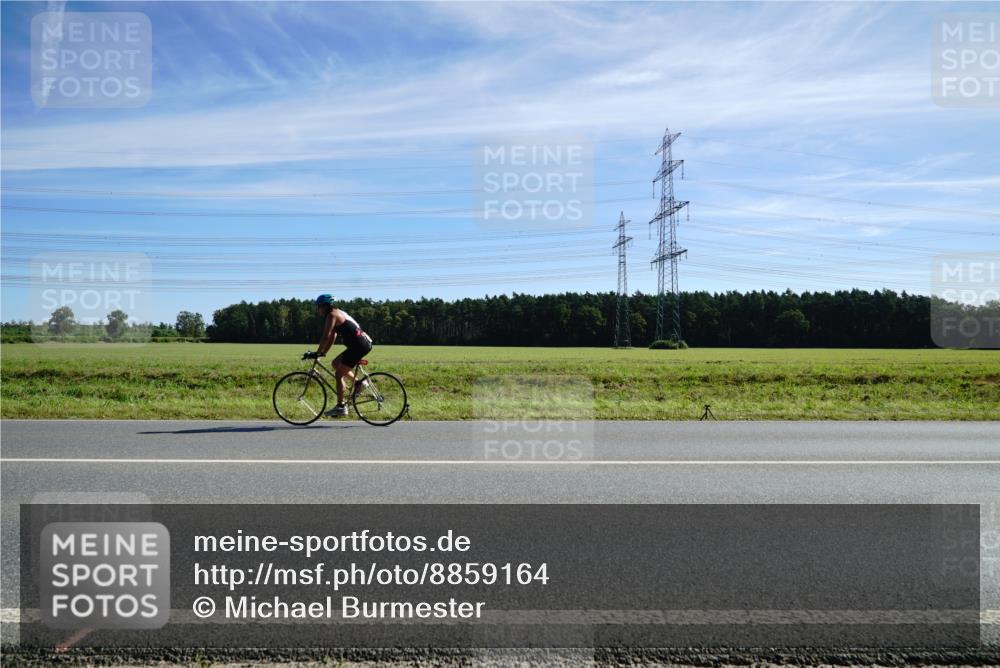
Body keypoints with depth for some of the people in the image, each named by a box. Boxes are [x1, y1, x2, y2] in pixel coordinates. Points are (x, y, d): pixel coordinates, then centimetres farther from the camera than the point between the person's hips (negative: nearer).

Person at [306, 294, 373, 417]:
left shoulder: (332, 315, -8)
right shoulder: (338, 314, 21)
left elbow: (326, 337, -15)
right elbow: (333, 337, 23)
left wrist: (317, 353, -7)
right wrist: (323, 353, 20)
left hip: (359, 346, -9)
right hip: (363, 344, 9)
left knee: (339, 374, -3)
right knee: (335, 364, 20)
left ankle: (340, 407, 2)